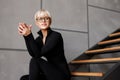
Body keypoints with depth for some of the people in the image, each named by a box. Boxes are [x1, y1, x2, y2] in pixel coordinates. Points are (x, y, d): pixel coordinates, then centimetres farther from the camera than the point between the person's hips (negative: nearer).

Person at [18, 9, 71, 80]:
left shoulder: (56, 36, -13)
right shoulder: (39, 39, 7)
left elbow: (38, 54, -24)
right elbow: (33, 54, -16)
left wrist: (29, 35, -31)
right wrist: (26, 36, -27)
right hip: (49, 74, 6)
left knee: (35, 61, -22)